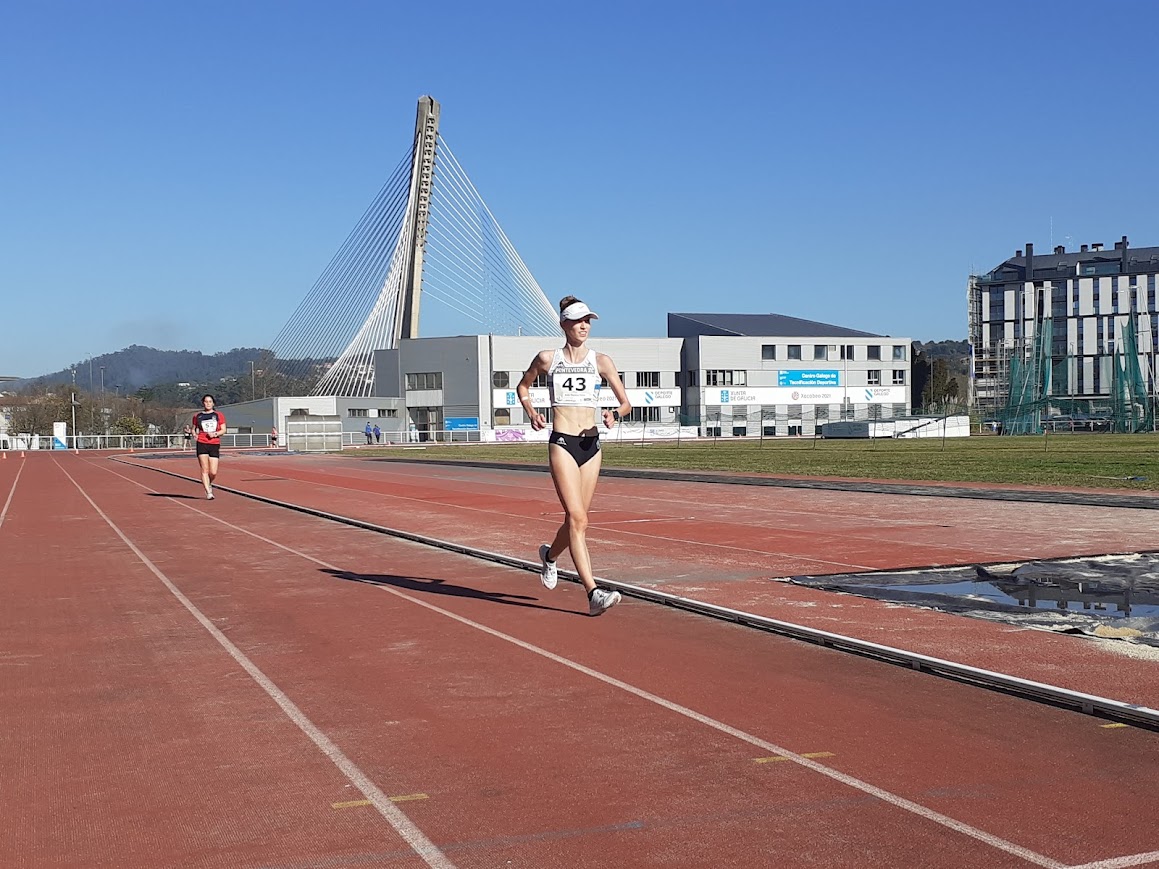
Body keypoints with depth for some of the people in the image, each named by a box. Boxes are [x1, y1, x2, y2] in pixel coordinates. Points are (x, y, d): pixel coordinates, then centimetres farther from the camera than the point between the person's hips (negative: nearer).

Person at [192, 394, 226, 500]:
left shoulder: (219, 415, 9)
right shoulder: (197, 416, 10)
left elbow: (223, 430, 7)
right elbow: (194, 428, 19)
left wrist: (215, 434, -10)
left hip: (215, 445, 0)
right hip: (202, 444, 0)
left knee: (213, 472, -3)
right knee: (204, 470, -10)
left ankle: (209, 484, 28)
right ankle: (208, 492, -7)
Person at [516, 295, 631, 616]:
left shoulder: (601, 361, 7)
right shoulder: (547, 359, 3)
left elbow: (626, 402, 7)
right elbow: (522, 386, 21)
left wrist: (614, 414, -15)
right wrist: (531, 413, 3)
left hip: (591, 445, 4)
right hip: (562, 444, -3)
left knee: (577, 519, 12)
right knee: (577, 518, -15)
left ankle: (550, 554, 45)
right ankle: (593, 593, -20)